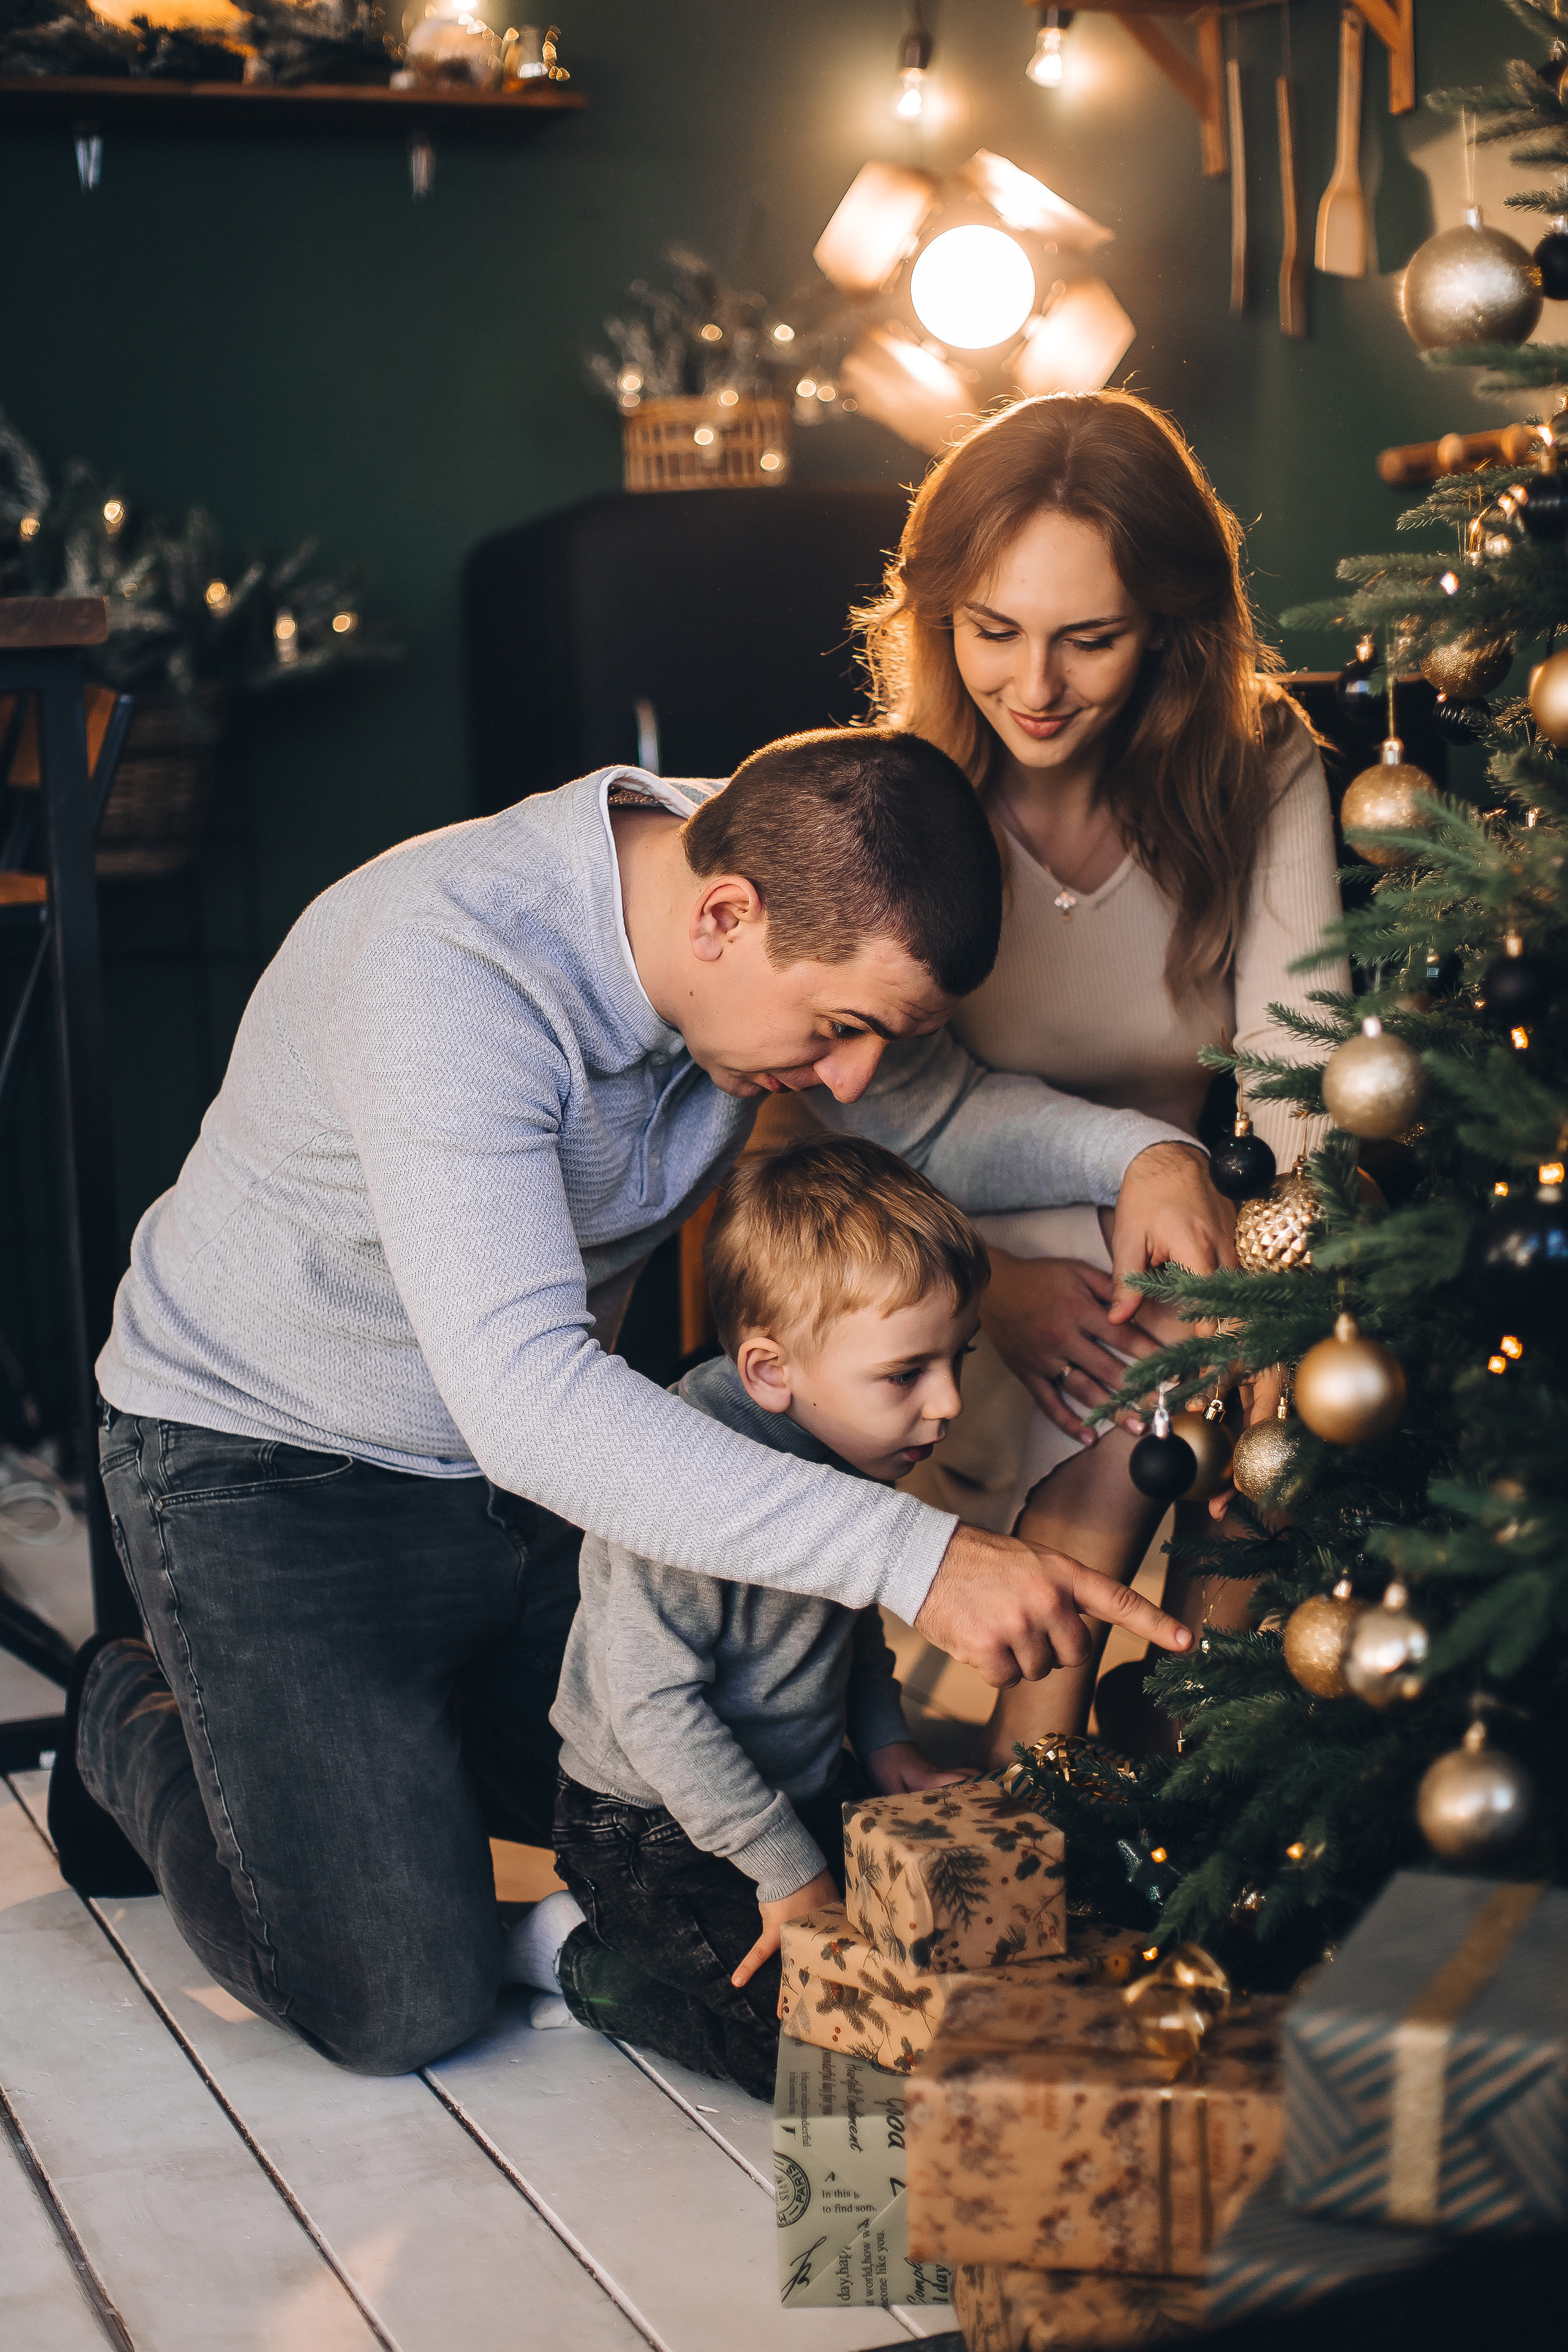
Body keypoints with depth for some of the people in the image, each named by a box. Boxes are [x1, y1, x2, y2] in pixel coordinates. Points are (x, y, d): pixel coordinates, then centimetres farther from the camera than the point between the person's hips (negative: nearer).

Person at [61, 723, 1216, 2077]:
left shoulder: (776, 884, -13)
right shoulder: (447, 964, -36)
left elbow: (939, 1115, 4)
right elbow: (523, 1397, -44)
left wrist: (1140, 1152, -17)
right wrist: (913, 1555, -48)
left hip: (543, 1452, 7)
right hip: (270, 1466, -7)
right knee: (405, 2001, -12)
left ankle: (387, 1735, 29)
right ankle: (141, 1731, 16)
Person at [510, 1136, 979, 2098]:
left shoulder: (850, 1445, -1)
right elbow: (652, 1709, -28)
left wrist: (885, 1740, 5)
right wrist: (789, 1872, -22)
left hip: (808, 1788, 9)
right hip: (658, 1835, -9)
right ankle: (575, 1959, 2)